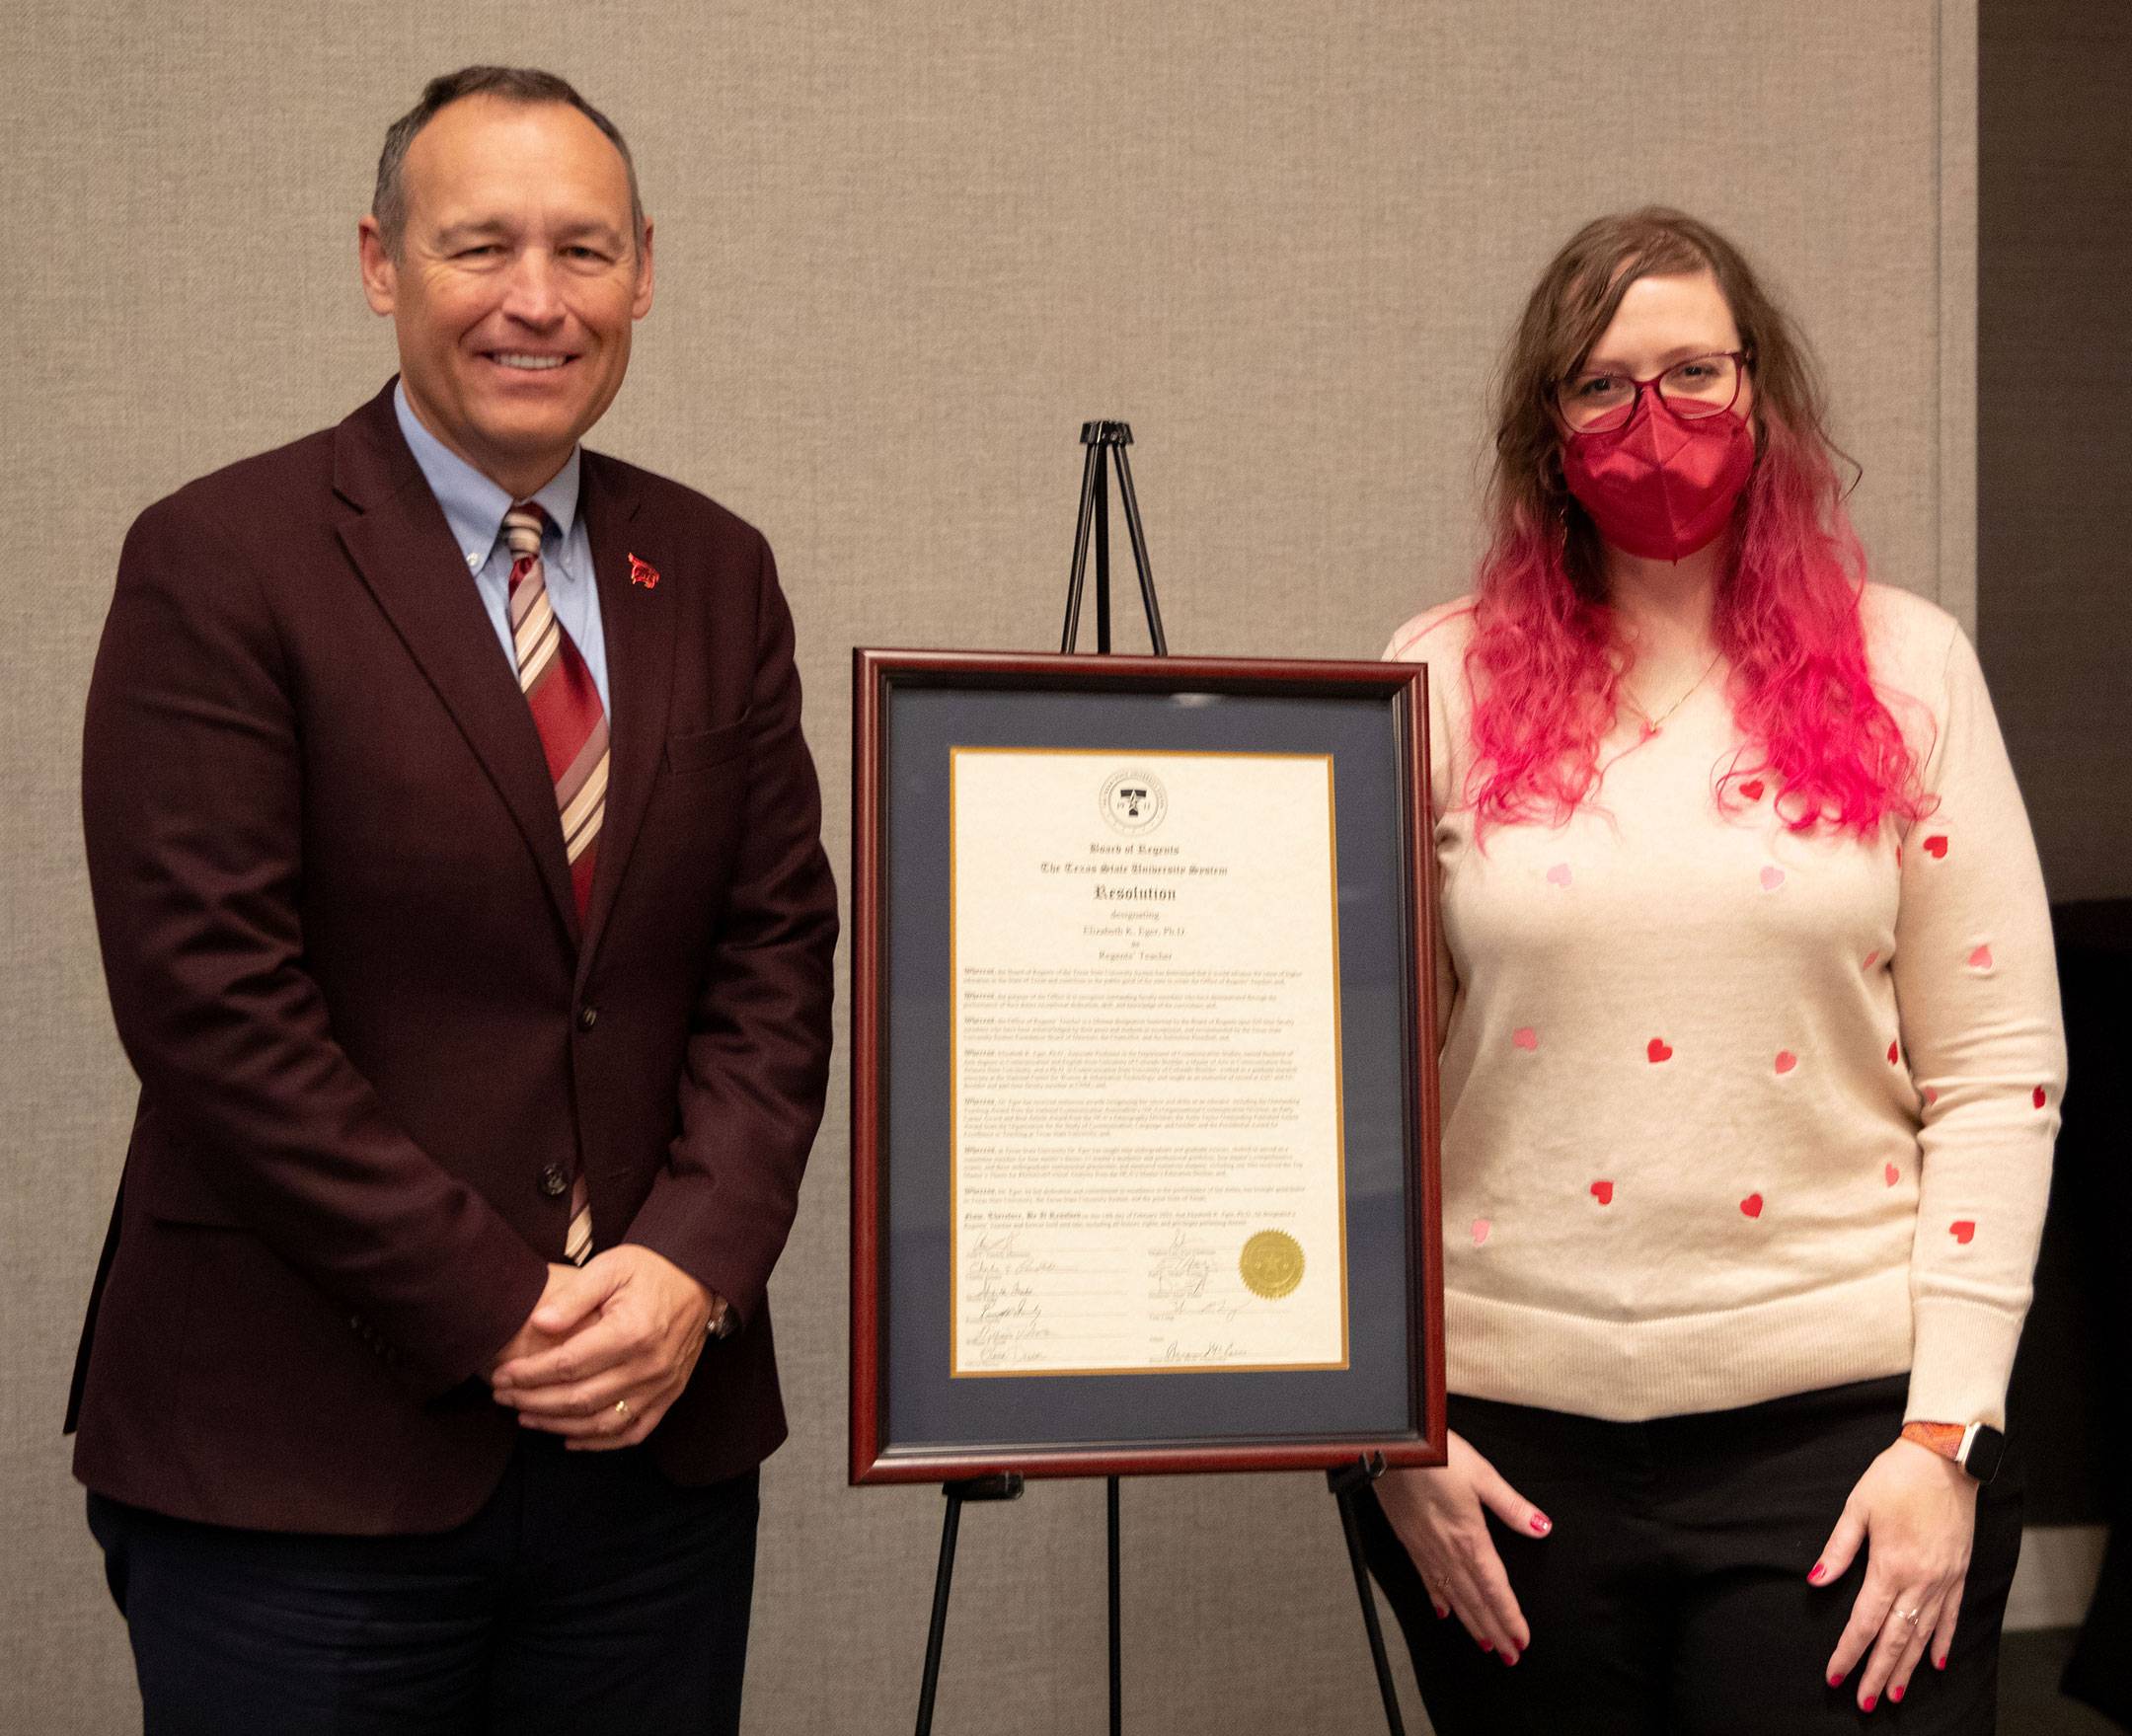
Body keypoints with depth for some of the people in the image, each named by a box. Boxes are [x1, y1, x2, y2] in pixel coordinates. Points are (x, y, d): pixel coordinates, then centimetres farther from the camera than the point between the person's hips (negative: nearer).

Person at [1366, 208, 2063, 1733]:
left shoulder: (1902, 667, 3)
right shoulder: (1444, 684, 3)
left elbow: (1999, 1076, 0)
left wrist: (1949, 1432, -6)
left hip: (1837, 1430, 0)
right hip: (1508, 1443, 1)